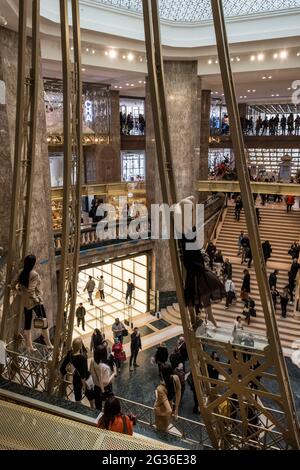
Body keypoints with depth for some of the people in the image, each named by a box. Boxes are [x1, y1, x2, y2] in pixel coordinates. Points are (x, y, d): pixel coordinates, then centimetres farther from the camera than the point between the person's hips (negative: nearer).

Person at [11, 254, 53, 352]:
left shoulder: (21, 273, 0)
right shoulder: (34, 274, -21)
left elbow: (13, 285, 5)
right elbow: (30, 291, -26)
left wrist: (19, 293, 12)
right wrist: (36, 300, -15)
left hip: (25, 302, 7)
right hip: (35, 302, -7)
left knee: (27, 323, 12)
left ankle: (29, 346, 20)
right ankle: (49, 345, 13)